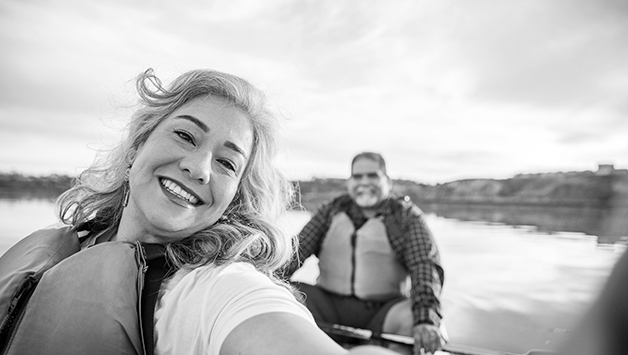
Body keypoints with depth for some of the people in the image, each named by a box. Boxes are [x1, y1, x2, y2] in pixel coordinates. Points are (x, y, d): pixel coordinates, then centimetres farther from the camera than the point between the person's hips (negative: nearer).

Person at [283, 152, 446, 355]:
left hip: (383, 310, -1)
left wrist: (425, 320, -27)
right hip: (329, 304, 2)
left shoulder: (407, 216, 4)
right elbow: (297, 249, 1)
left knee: (412, 317, -31)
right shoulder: (332, 210, 10)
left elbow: (425, 266, -11)